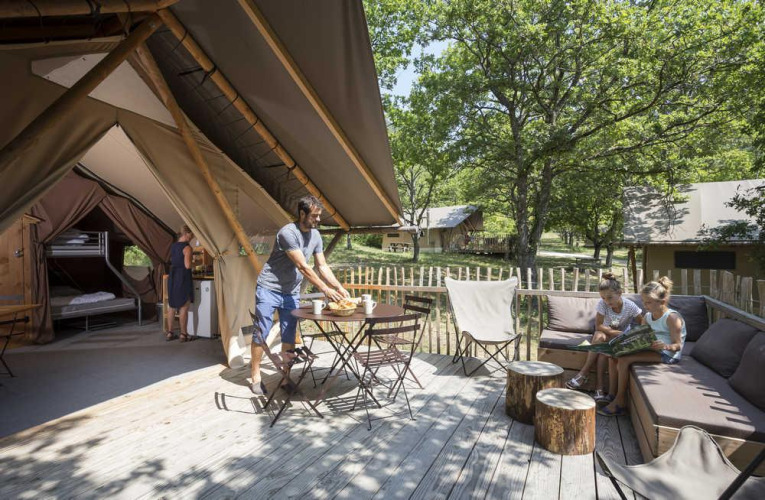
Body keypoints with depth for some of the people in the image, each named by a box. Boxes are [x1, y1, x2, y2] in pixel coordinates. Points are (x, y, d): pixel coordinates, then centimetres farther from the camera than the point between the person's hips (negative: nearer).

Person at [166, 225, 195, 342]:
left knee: (172, 307, 14)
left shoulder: (173, 246, 11)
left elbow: (172, 262, 18)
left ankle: (169, 333, 19)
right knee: (184, 308, -1)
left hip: (172, 277, 8)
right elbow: (187, 265, -20)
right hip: (183, 278, -8)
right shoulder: (187, 247, -13)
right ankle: (183, 335, 4)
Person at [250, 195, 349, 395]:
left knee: (289, 337, 6)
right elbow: (303, 267, -25)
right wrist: (325, 290, -25)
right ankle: (256, 377, 15)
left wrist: (340, 288, -7)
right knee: (261, 333, 2)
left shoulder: (315, 235, 2)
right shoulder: (288, 232, -21)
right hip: (269, 289, -6)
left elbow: (322, 266, 4)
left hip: (291, 292, 6)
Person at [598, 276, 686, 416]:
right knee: (614, 356, -7)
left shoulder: (672, 317, -14)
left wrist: (666, 346, -39)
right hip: (650, 349, 9)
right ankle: (612, 395, -4)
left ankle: (620, 402, -14)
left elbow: (678, 345, -16)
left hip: (667, 353, -9)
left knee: (624, 359, -25)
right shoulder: (647, 316, 10)